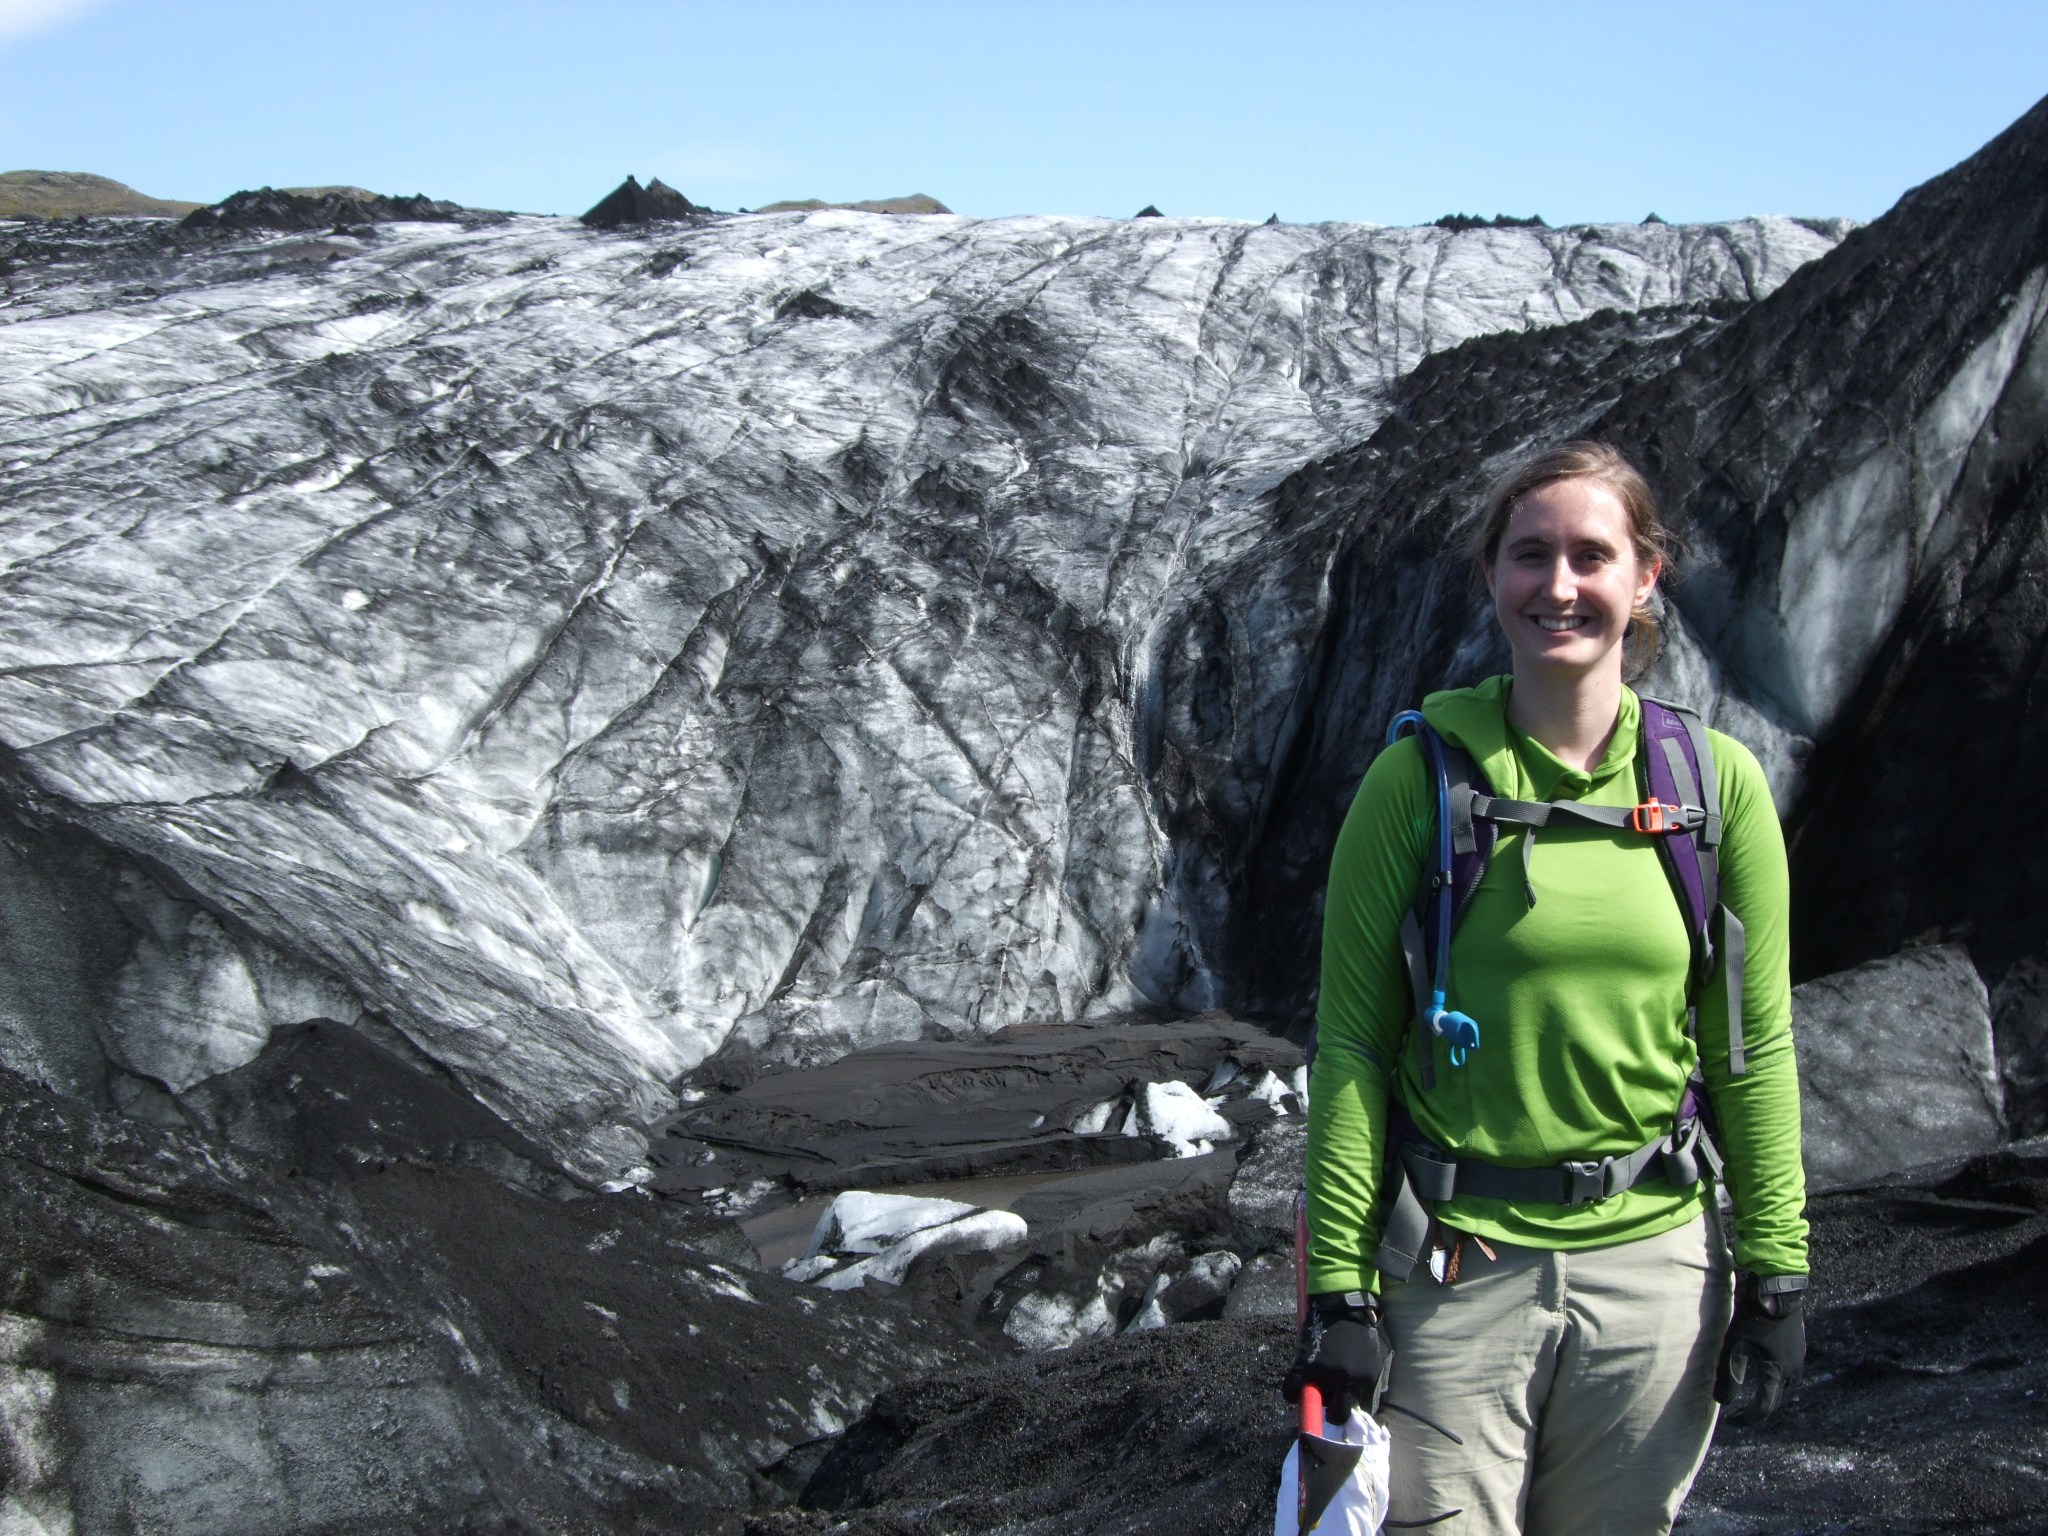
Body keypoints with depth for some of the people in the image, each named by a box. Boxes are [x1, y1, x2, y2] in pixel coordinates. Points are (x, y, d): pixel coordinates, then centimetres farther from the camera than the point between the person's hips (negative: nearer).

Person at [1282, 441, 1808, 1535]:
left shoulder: (1716, 781, 0)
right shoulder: (1420, 777, -6)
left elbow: (1754, 1049, 5)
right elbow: (1351, 1041, -6)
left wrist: (1774, 1276, 3)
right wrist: (1338, 1284, -10)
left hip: (1653, 1261, 2)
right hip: (1455, 1267, -2)